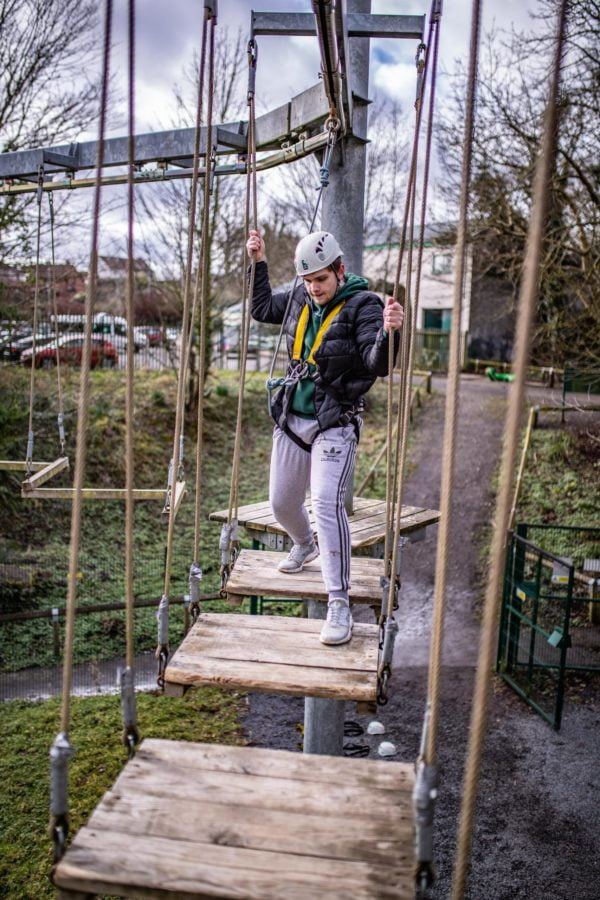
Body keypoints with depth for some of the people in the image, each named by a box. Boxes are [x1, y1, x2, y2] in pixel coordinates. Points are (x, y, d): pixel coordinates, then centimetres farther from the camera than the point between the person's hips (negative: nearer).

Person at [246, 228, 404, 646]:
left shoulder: (362, 305, -13)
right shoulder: (300, 299, 5)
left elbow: (378, 363, -25)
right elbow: (262, 308, 25)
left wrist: (389, 333, -45)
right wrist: (259, 262, 19)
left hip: (335, 424, -6)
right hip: (292, 419, 7)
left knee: (327, 502, -22)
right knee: (281, 503, 17)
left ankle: (340, 604, -15)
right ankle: (305, 545, 51)